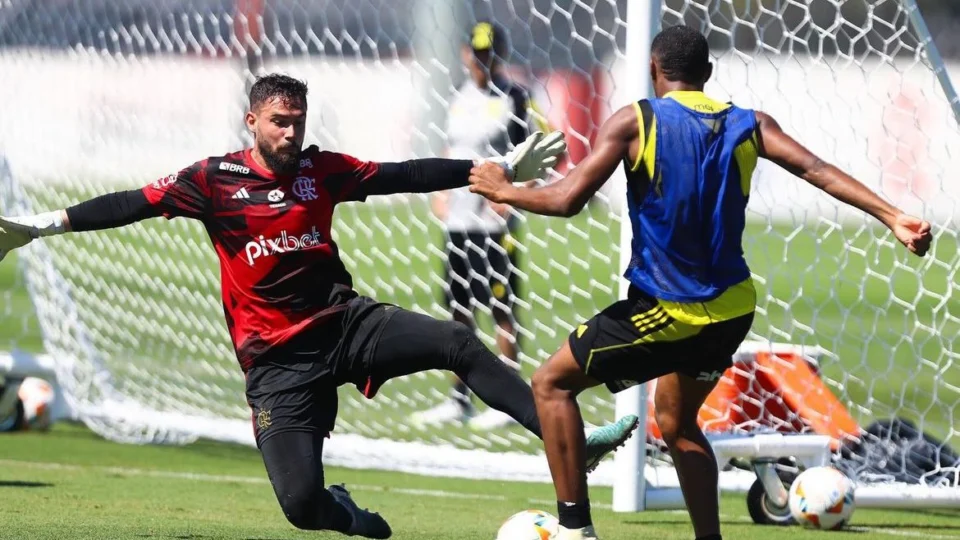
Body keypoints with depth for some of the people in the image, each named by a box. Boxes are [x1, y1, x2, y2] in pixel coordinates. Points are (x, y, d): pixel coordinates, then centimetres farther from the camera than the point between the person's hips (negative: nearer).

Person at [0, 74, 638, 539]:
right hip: (278, 358, -3)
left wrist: (500, 169, 7)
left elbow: (406, 176, 7)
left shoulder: (322, 170, 3)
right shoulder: (215, 180, -5)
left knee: (458, 342, -20)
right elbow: (132, 204, -6)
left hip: (346, 321, 3)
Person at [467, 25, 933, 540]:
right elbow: (816, 170, -8)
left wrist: (503, 190, 2)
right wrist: (892, 217, -12)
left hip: (668, 313, -6)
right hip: (733, 309, 6)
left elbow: (568, 199, -14)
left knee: (552, 383, 10)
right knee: (676, 423, 28)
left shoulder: (635, 121, -9)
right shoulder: (749, 125, 3)